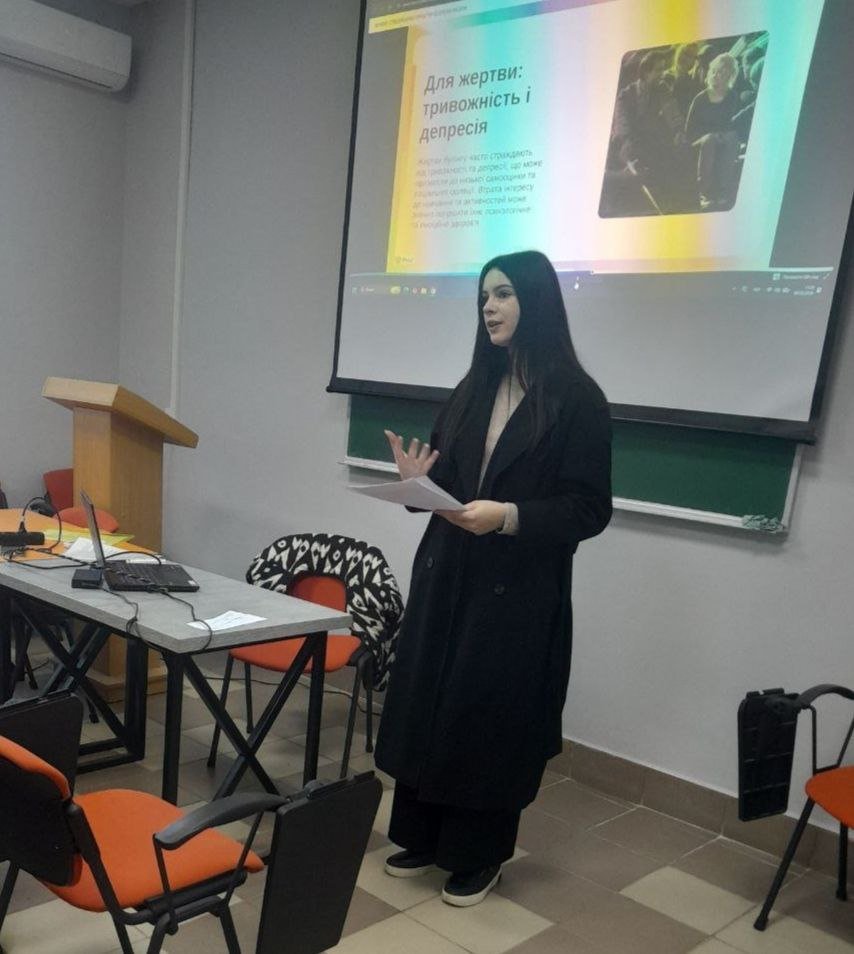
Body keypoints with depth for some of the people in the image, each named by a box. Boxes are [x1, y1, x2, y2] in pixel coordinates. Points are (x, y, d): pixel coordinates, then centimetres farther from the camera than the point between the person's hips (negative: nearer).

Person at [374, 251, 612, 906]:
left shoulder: (578, 400, -9)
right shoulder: (473, 390, 11)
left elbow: (590, 509, -13)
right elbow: (448, 483, 13)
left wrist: (509, 518, -24)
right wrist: (418, 479, -9)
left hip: (519, 594, -6)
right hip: (445, 576, 6)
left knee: (492, 719, 5)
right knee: (424, 704, 12)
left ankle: (478, 856, 26)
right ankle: (420, 836, 32)